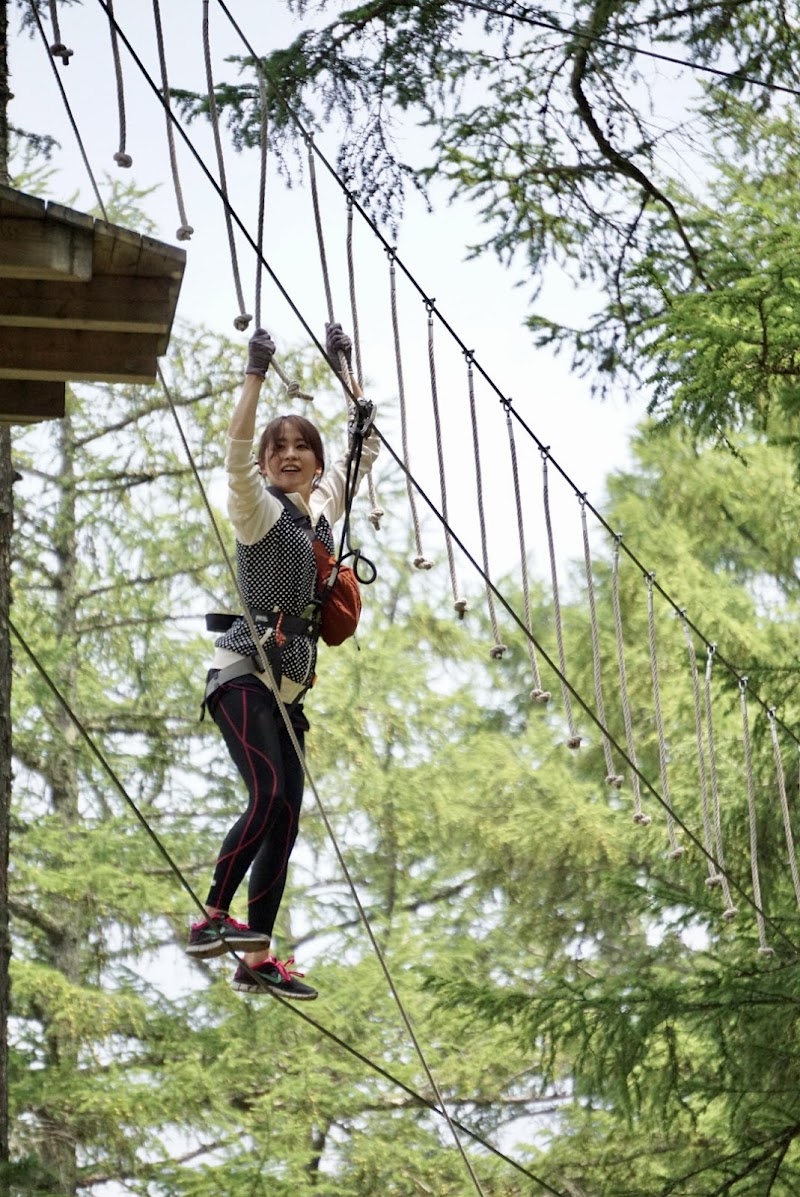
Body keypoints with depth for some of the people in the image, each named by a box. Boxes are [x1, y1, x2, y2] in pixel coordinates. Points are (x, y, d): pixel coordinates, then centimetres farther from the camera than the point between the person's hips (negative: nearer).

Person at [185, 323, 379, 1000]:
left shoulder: (322, 507, 16)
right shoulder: (259, 508, -3)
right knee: (271, 794, -27)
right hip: (244, 674, -7)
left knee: (285, 821, 1)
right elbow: (237, 454, -22)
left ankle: (257, 961, 1)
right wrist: (256, 374, -27)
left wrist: (345, 369, 22)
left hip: (287, 687, 7)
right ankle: (212, 920, -24)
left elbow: (367, 446, 26)